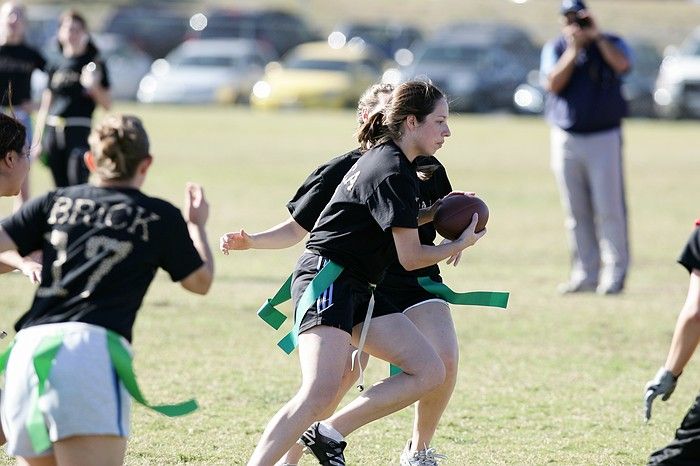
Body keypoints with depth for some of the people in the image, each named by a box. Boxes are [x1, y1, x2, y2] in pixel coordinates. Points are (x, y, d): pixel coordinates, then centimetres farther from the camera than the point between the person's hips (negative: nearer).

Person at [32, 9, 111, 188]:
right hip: (53, 131, 4)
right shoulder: (55, 66, 13)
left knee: (78, 185, -13)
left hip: (80, 131, -4)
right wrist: (37, 140, 14)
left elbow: (107, 104, 0)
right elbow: (45, 106, 17)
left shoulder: (94, 64, 2)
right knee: (61, 189, 5)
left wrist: (94, 87, -19)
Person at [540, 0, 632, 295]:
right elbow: (553, 84, -10)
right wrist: (574, 49, -13)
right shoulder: (555, 49, 7)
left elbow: (622, 65, -20)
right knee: (576, 212, 5)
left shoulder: (611, 45, 2)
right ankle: (585, 274, 11)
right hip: (565, 140, 2)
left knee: (609, 209, -6)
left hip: (604, 139, -2)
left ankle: (615, 273, -1)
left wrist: (597, 37, -19)